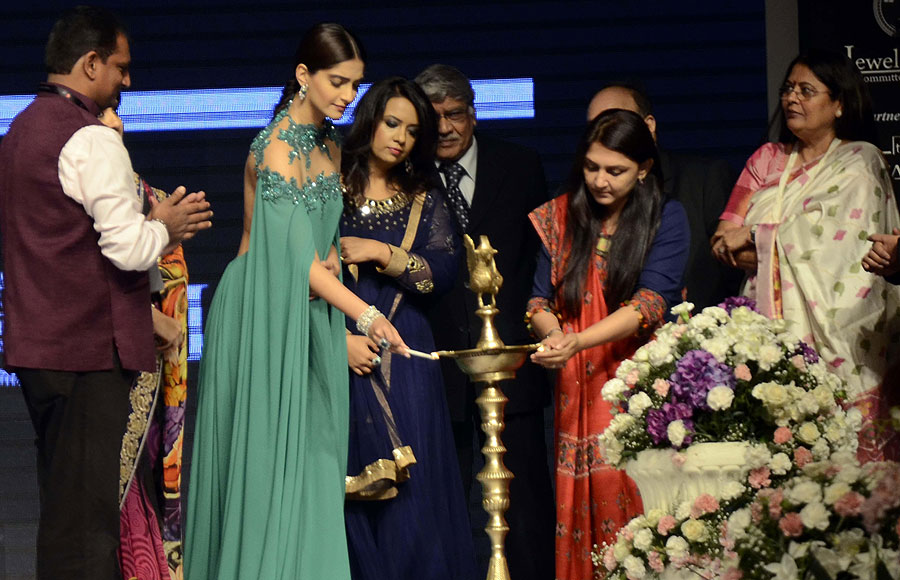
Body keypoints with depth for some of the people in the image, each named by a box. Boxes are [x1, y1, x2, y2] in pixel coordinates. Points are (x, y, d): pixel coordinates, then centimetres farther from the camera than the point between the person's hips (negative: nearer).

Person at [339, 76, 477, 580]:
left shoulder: (425, 201, 11)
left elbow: (444, 274, -1)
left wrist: (381, 253, -10)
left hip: (405, 355, 1)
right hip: (340, 350, -1)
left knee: (411, 494, -3)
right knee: (349, 493, -2)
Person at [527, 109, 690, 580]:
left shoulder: (666, 219, -2)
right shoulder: (561, 217, 8)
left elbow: (651, 302, -14)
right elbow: (540, 299, 7)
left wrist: (579, 342, -27)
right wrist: (553, 333, -17)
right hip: (577, 388, 3)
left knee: (636, 502, -11)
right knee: (583, 503, -3)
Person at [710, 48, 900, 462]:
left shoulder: (859, 162, 4)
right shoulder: (768, 159, 17)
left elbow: (833, 228, -12)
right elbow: (724, 242, 10)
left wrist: (755, 237, -5)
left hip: (833, 331, -4)